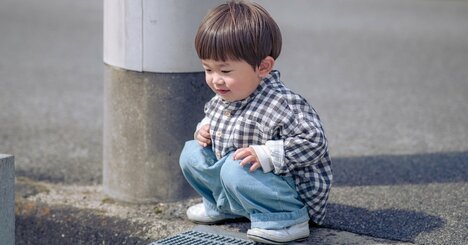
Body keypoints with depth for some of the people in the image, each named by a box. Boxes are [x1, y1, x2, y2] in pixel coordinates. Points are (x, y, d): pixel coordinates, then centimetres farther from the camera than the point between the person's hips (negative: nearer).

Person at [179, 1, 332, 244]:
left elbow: (313, 142, -32)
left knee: (235, 169, -35)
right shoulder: (223, 98, 0)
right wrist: (203, 130, 0)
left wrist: (266, 154, -38)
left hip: (291, 192, -9)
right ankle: (222, 206, 24)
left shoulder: (282, 104, -29)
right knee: (191, 153, 8)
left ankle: (287, 219, -21)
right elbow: (211, 117, 23)